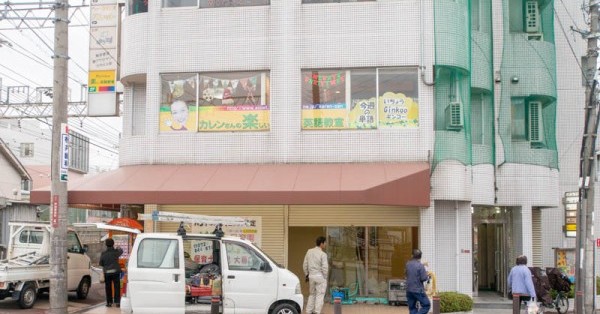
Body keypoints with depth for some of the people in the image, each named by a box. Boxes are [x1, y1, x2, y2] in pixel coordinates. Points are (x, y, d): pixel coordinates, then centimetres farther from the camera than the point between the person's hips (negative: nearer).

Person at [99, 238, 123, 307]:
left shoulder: (103, 254, -6)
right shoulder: (116, 252, -5)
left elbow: (101, 263, 2)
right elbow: (121, 251, 18)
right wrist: (119, 248, 40)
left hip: (107, 273, 1)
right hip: (116, 272, -1)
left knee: (108, 288, 11)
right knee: (117, 287, 5)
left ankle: (109, 302, 12)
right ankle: (117, 302, 2)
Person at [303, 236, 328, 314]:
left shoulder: (309, 251, 4)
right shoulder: (323, 254, -13)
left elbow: (305, 264, 8)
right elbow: (325, 267, -15)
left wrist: (307, 275, 16)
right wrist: (325, 278, -2)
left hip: (311, 276, 5)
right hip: (320, 276, -5)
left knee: (311, 294, 17)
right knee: (320, 295, 2)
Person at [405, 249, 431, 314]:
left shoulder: (408, 264, 4)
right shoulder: (420, 266, -15)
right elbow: (423, 278, -16)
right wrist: (427, 275, 6)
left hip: (409, 290, 6)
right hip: (418, 290, -6)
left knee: (412, 308, 11)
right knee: (426, 305, 4)